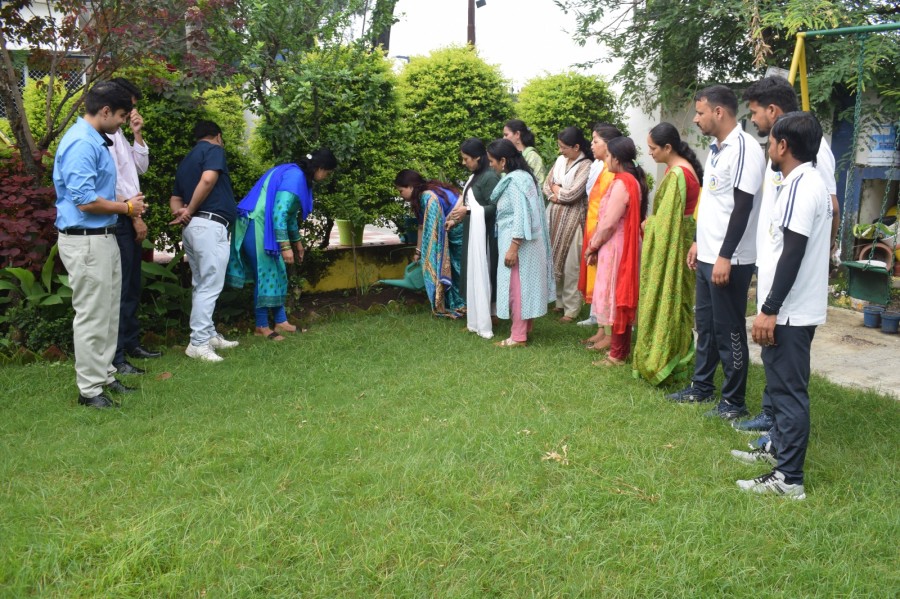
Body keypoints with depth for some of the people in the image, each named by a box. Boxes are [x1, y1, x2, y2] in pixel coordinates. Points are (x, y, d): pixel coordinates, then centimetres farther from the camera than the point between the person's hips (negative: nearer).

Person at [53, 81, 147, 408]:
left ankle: (104, 375, 29)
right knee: (92, 316, -2)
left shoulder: (96, 141, 12)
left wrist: (129, 205, 4)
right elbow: (86, 201, -22)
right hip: (86, 242, -10)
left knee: (108, 313, 17)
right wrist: (127, 207, -9)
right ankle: (90, 389, 8)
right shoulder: (81, 143, -18)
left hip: (104, 238, 10)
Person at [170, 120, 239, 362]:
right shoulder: (213, 150, 1)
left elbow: (175, 198, 19)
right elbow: (208, 179, -17)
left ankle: (209, 335, 22)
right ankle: (198, 343, -9)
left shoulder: (186, 161, 26)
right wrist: (191, 210, -8)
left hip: (192, 227, 9)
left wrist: (181, 212, -2)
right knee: (210, 286, -8)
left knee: (201, 285, 14)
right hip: (210, 225, -9)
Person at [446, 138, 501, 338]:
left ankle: (484, 326, 0)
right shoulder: (474, 176, 13)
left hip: (483, 234, -9)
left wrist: (468, 210, -18)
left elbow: (494, 208, -19)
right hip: (472, 233, 9)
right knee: (472, 276, 12)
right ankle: (475, 322, 20)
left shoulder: (490, 177, -15)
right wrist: (457, 218, 12)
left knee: (480, 276, -6)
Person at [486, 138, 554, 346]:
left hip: (518, 242, -10)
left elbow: (521, 215, -23)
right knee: (522, 286, 16)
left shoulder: (515, 180, -19)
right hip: (522, 242, 10)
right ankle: (524, 328, 26)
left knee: (517, 287, -3)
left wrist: (513, 248, -24)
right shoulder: (518, 177, 12)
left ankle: (518, 336, 4)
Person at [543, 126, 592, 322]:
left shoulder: (585, 166, -11)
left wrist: (556, 188, 0)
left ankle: (571, 308, 2)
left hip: (572, 218, -7)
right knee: (555, 260, 11)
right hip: (555, 215, 7)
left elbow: (571, 194, -17)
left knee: (570, 264, -5)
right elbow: (546, 185, 11)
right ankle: (559, 301, 24)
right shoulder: (560, 160, 11)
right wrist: (553, 196, -9)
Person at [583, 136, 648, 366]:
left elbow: (609, 223, -21)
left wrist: (592, 246, -7)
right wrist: (596, 243, 11)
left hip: (616, 247, -10)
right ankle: (621, 348, 24)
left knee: (616, 298, -2)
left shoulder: (621, 183, -19)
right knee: (621, 299, 15)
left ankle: (617, 355, 6)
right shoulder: (633, 180, 11)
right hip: (624, 245, 10)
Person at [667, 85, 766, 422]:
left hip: (730, 259, -9)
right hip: (708, 255, 10)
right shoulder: (716, 149, 13)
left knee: (728, 329, 0)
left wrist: (725, 256, -23)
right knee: (705, 323, 17)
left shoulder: (744, 148, -17)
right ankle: (702, 386, 31)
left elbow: (743, 207, -22)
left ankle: (734, 402, 13)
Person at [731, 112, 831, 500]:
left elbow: (793, 254, -24)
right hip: (794, 307, 10)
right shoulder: (810, 183, 14)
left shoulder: (800, 186, -18)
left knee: (788, 389, -5)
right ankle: (778, 448, 36)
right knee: (782, 384, 21)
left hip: (790, 310, -10)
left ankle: (788, 479, 1)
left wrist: (769, 310, -22)